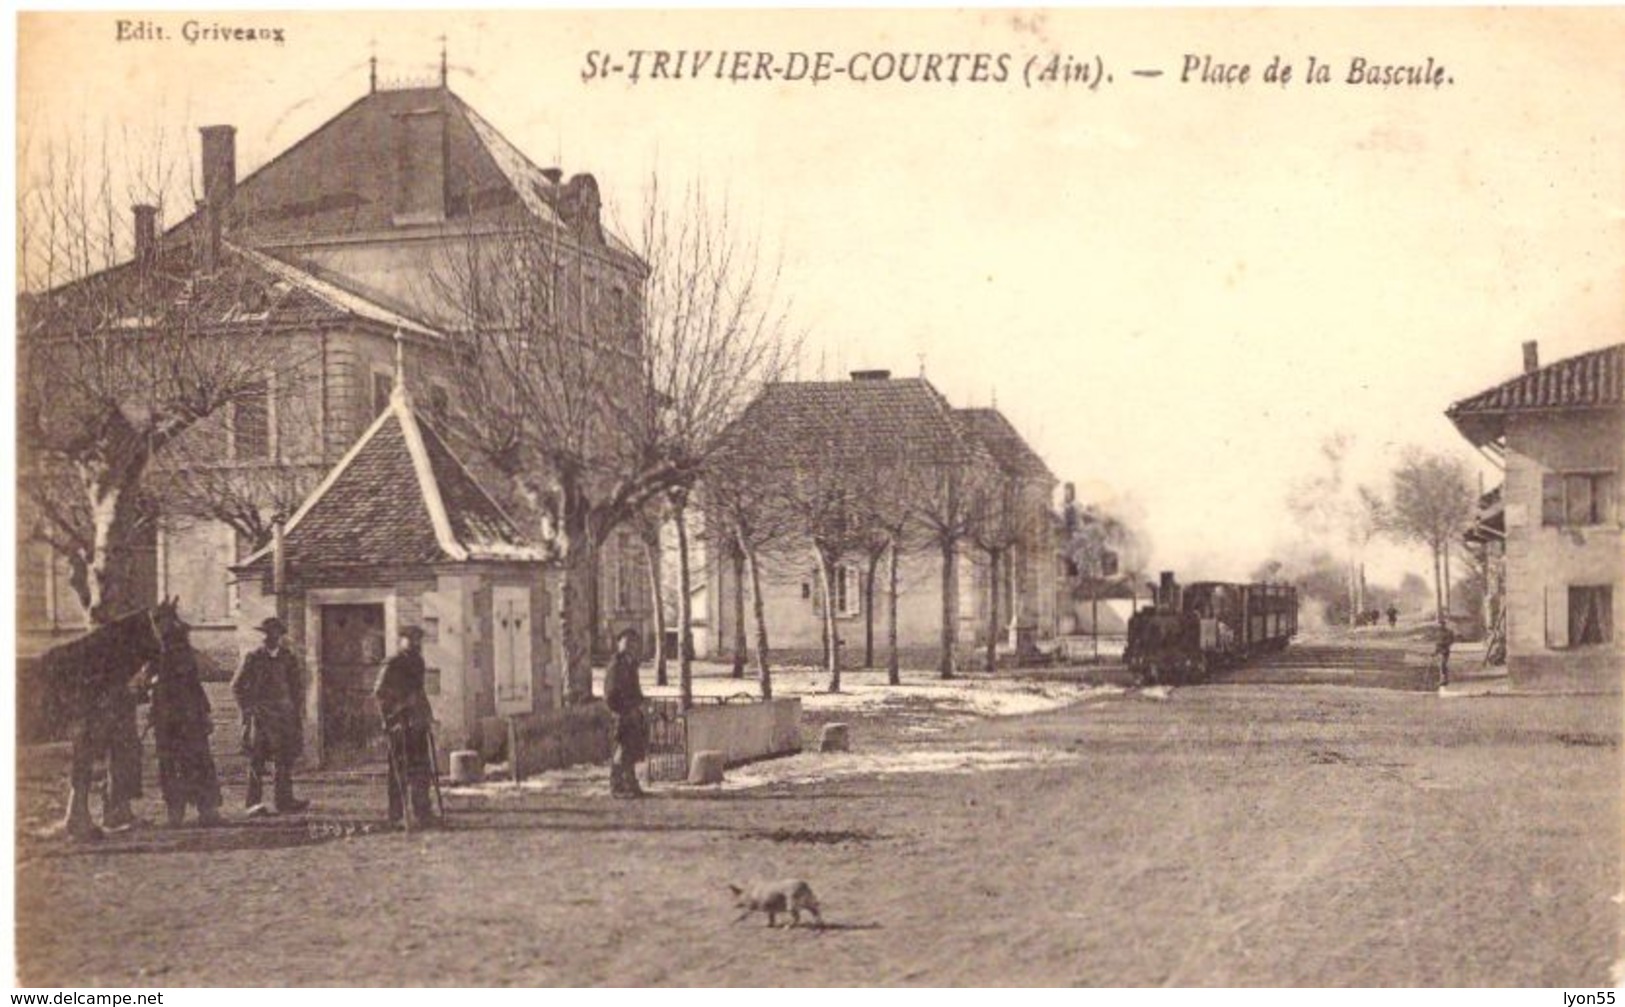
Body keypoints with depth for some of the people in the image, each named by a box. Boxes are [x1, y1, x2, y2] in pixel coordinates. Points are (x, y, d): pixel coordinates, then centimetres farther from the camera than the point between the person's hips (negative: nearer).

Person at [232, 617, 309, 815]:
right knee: (257, 759, -7)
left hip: (284, 714, 3)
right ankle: (254, 802, -7)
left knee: (287, 757, 2)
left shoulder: (289, 659, 6)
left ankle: (285, 799, 9)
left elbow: (298, 689, 13)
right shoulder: (254, 657, 0)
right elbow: (237, 686, 6)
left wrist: (299, 717, 8)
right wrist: (247, 710, -2)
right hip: (259, 712, -3)